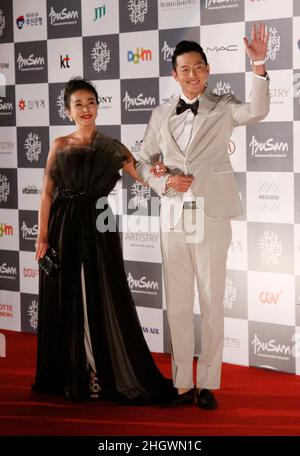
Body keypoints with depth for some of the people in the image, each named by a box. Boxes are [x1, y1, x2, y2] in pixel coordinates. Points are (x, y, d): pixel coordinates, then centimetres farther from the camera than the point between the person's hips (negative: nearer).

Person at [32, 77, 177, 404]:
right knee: (65, 302, 7)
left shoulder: (111, 148, 5)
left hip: (97, 229, -1)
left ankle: (101, 374, 7)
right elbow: (47, 193, 4)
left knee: (101, 301, -2)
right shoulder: (60, 146, 7)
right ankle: (68, 374, 19)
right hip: (63, 229, 1)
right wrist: (42, 236, -3)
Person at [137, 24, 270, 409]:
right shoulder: (161, 115, 8)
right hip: (174, 218, 3)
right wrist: (165, 181, -6)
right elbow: (144, 163, 13)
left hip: (211, 218, -3)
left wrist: (258, 66, -33)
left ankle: (207, 384, 15)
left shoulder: (222, 108, -1)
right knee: (177, 305, 8)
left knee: (212, 304, 5)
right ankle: (183, 383, 19)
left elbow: (257, 111, -21)